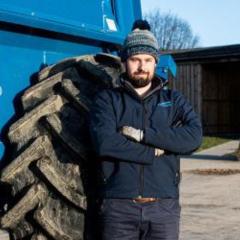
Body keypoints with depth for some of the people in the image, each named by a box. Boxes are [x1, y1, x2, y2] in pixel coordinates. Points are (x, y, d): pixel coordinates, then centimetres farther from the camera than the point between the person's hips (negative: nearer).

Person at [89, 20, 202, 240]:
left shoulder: (174, 100, 11)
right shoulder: (108, 100, 5)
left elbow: (194, 137, -7)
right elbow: (104, 143, -13)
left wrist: (142, 134, -13)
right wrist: (155, 152, -9)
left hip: (164, 206, 2)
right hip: (119, 206, -1)